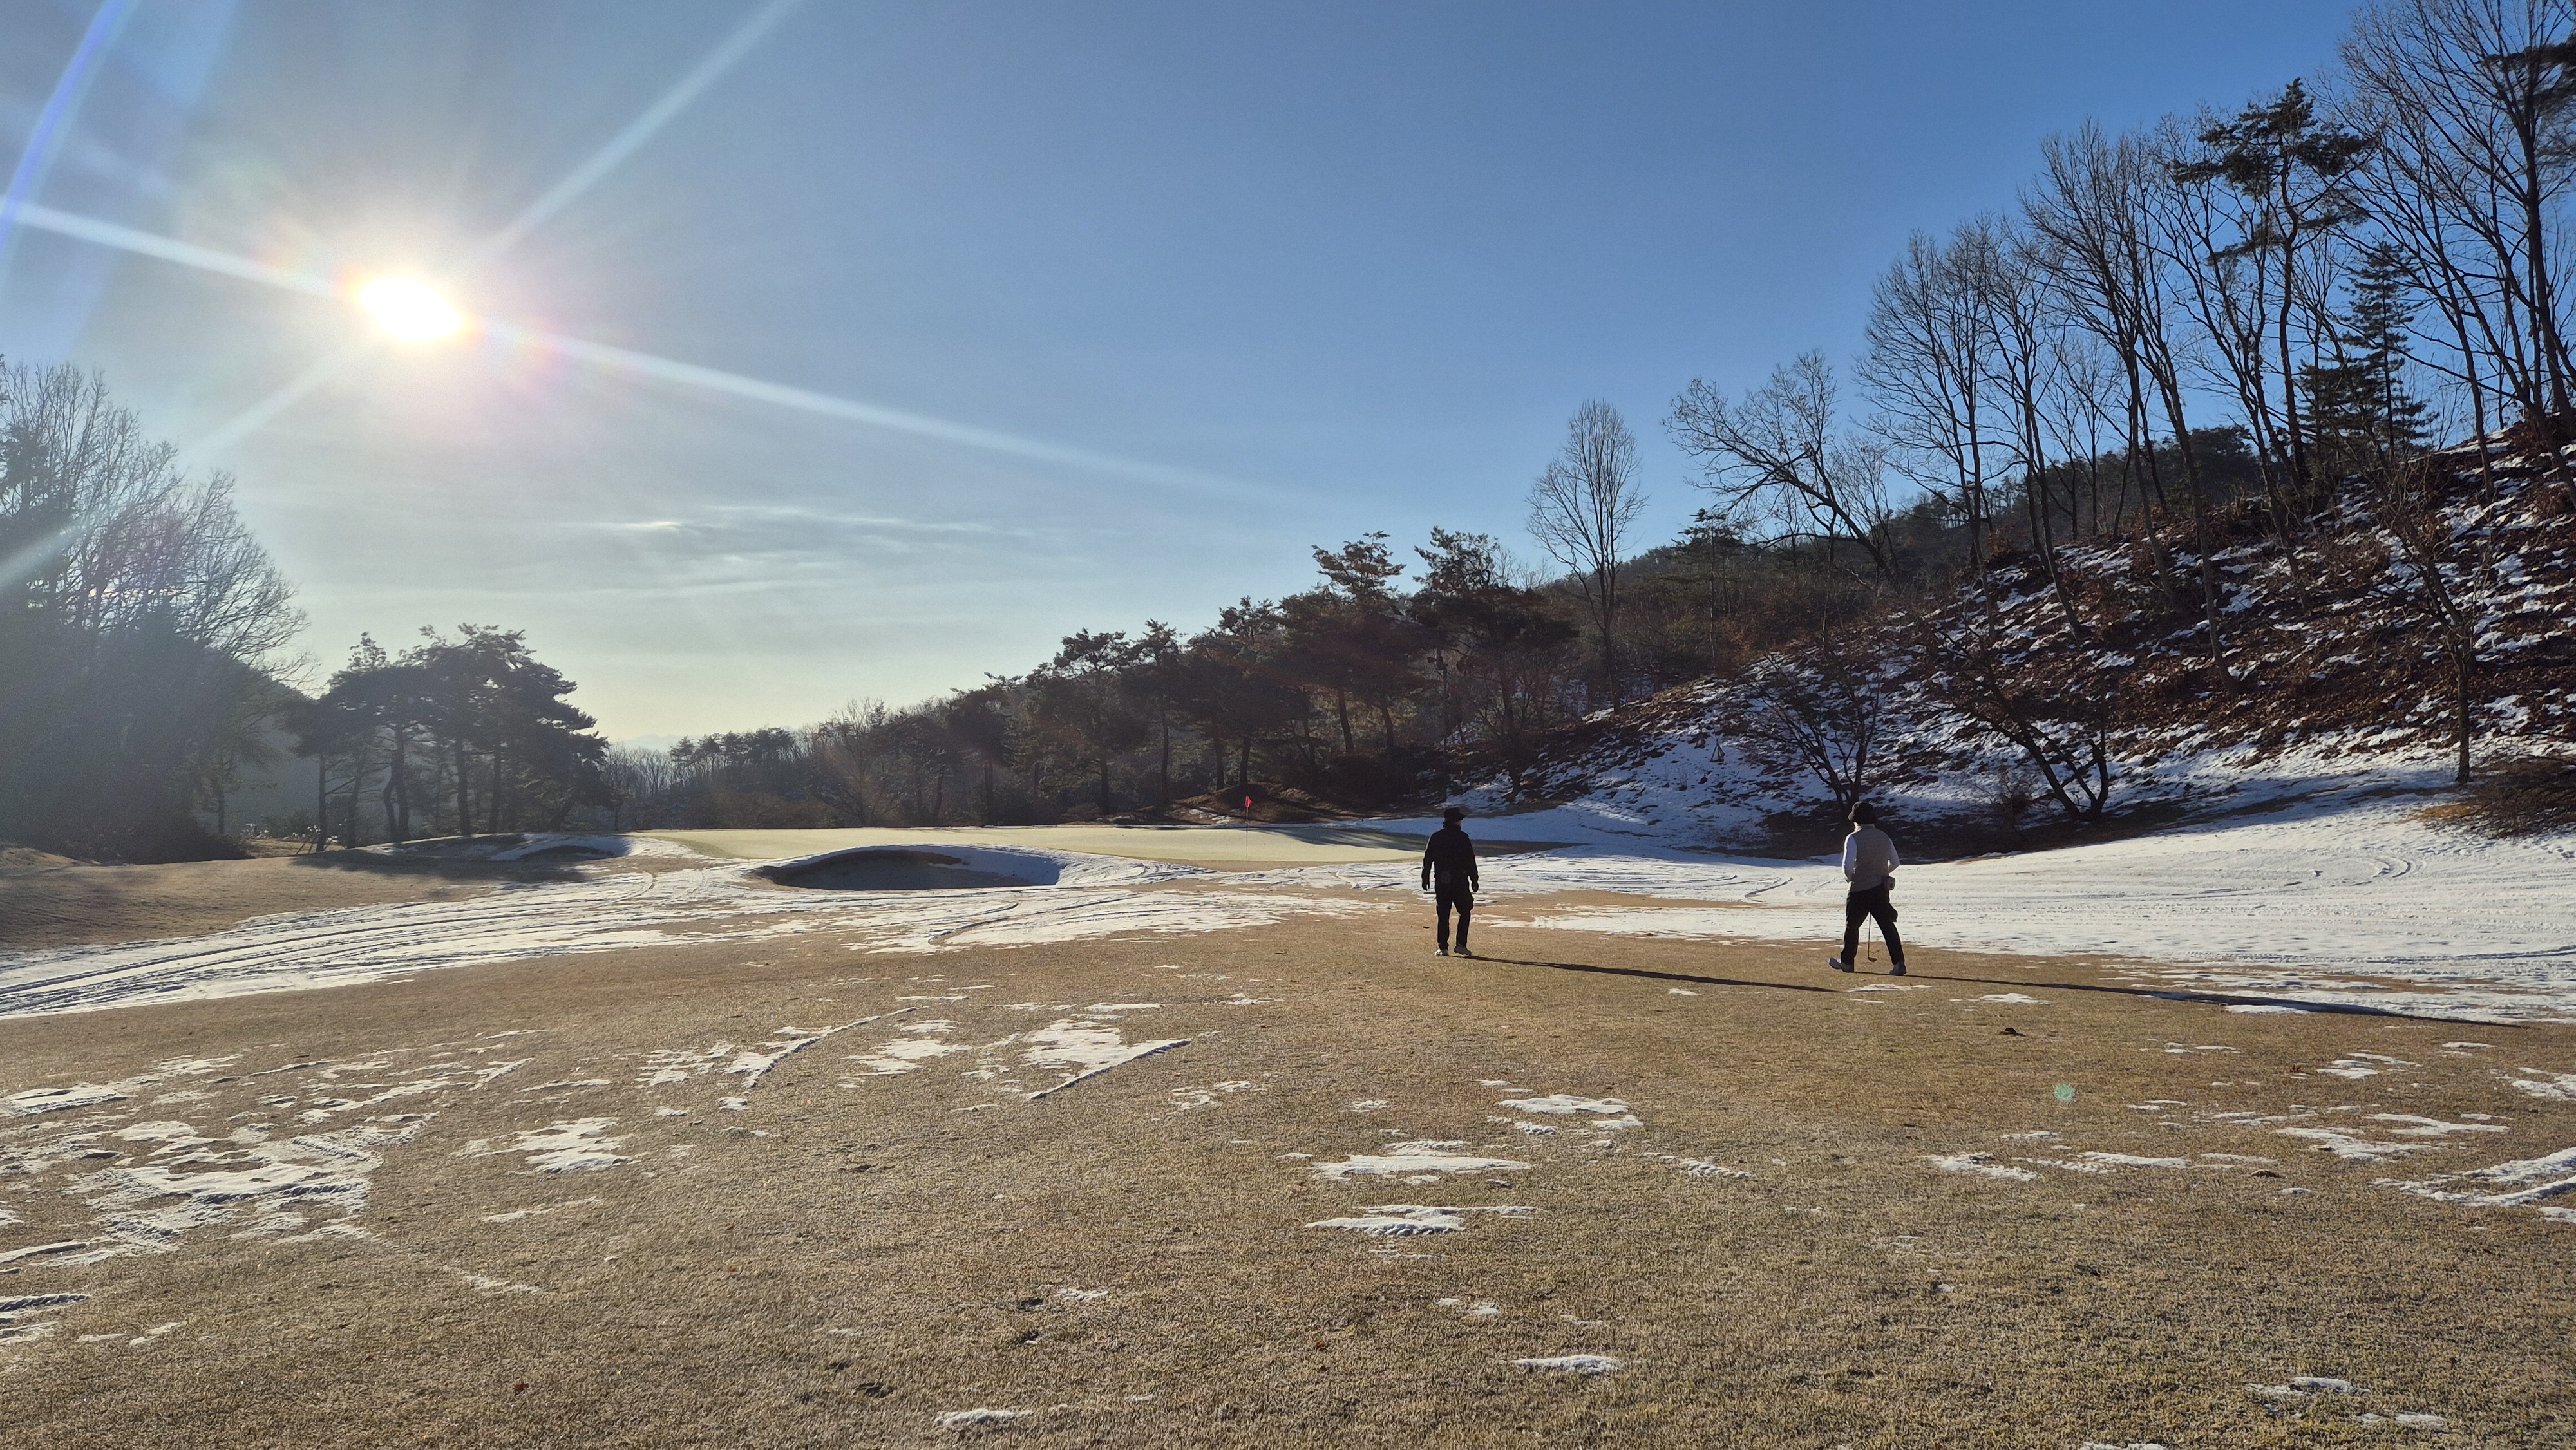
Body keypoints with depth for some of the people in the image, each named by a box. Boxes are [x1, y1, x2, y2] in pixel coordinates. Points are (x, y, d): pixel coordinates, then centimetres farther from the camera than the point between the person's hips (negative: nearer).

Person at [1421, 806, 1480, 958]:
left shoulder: (1436, 837, 4)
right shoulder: (1462, 837, -6)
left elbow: (1428, 859, 6)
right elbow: (1470, 861, -5)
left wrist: (1425, 878, 13)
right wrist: (1474, 880, 2)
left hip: (1441, 882, 3)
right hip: (1459, 881, -3)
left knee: (1443, 915, 7)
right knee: (1465, 912, 10)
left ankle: (1443, 947, 4)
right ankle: (1461, 944, 1)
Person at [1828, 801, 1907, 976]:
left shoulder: (1853, 838, -13)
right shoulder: (1884, 837, 6)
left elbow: (1847, 866, -19)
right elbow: (1894, 863, 14)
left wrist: (1849, 878, 0)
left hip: (1860, 890, -4)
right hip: (1881, 888, 4)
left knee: (1852, 925, 11)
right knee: (1888, 926, 3)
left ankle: (1846, 961, 23)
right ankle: (1899, 963, -7)